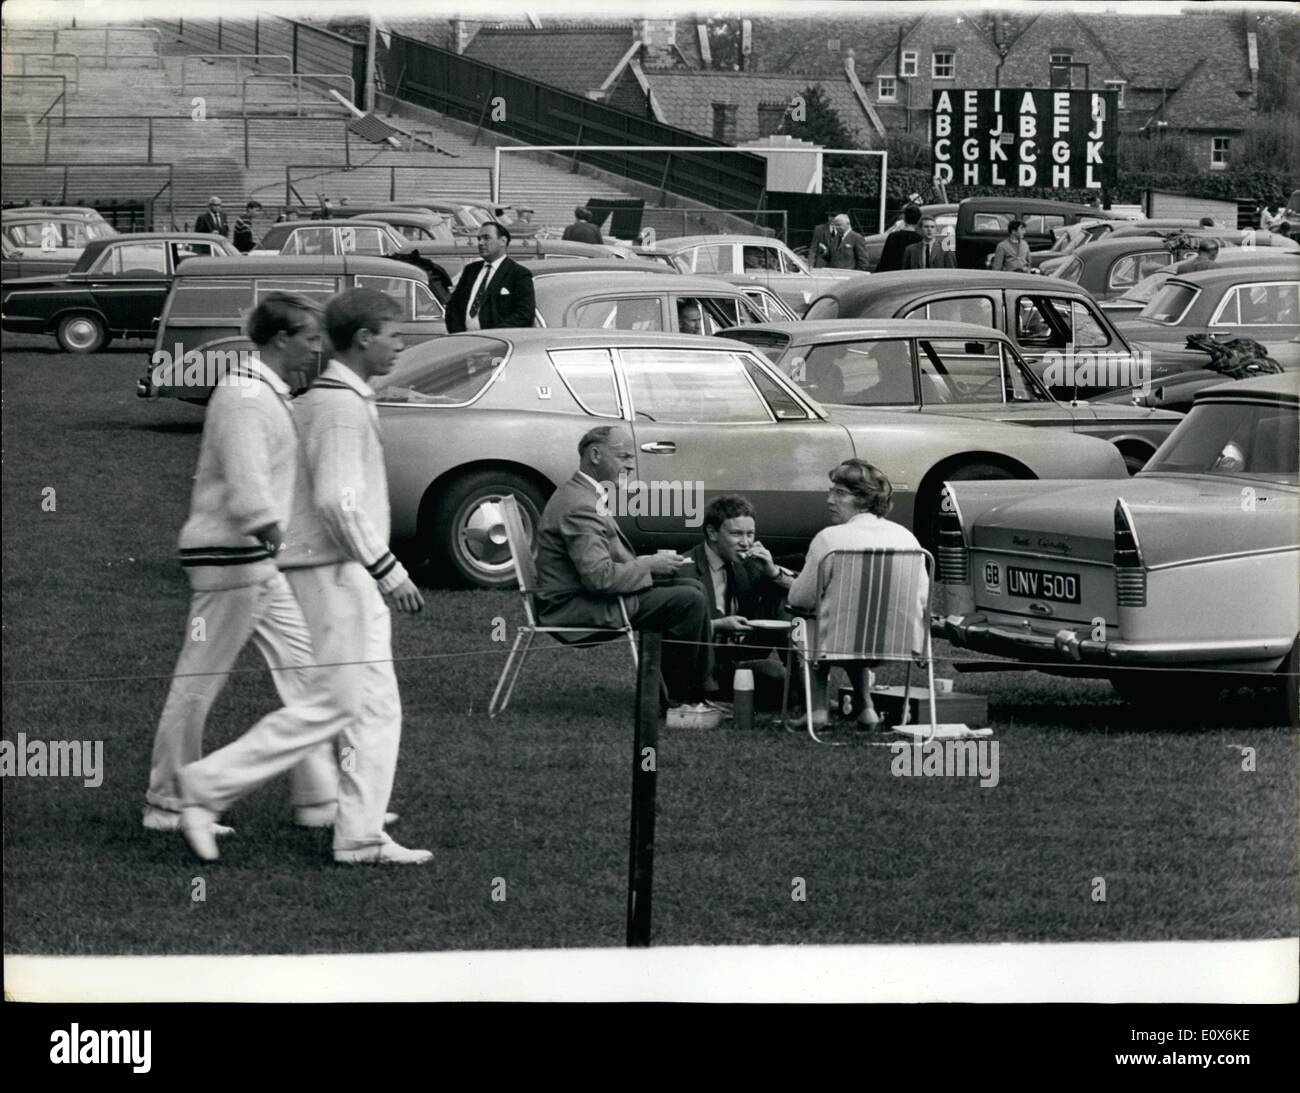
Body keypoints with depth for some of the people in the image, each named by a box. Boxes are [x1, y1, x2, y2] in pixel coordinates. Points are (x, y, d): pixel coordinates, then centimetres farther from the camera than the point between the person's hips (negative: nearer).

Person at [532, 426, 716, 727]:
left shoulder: (583, 494, 14)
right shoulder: (580, 506, -21)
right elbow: (600, 577, -27)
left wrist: (651, 563, 3)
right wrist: (648, 565, -14)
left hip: (585, 597, 11)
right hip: (577, 608, -11)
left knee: (691, 586, 11)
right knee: (689, 601, -18)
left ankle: (701, 692, 8)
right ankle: (680, 702, -8)